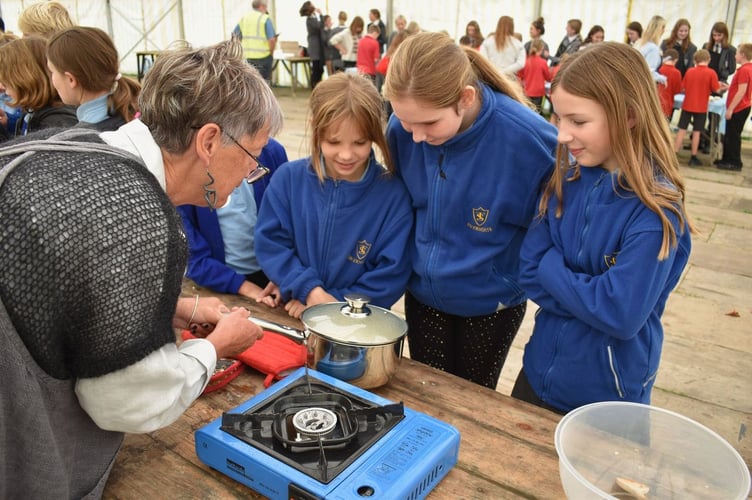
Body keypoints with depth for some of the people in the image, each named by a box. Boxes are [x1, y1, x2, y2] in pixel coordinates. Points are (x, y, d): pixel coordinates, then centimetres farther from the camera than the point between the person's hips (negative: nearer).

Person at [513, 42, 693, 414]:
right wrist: (589, 296, -19)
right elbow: (529, 272, -6)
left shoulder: (655, 210, -22)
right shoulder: (565, 180, -6)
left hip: (607, 395, -5)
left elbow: (621, 314, -27)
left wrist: (551, 269, -17)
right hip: (539, 372, 5)